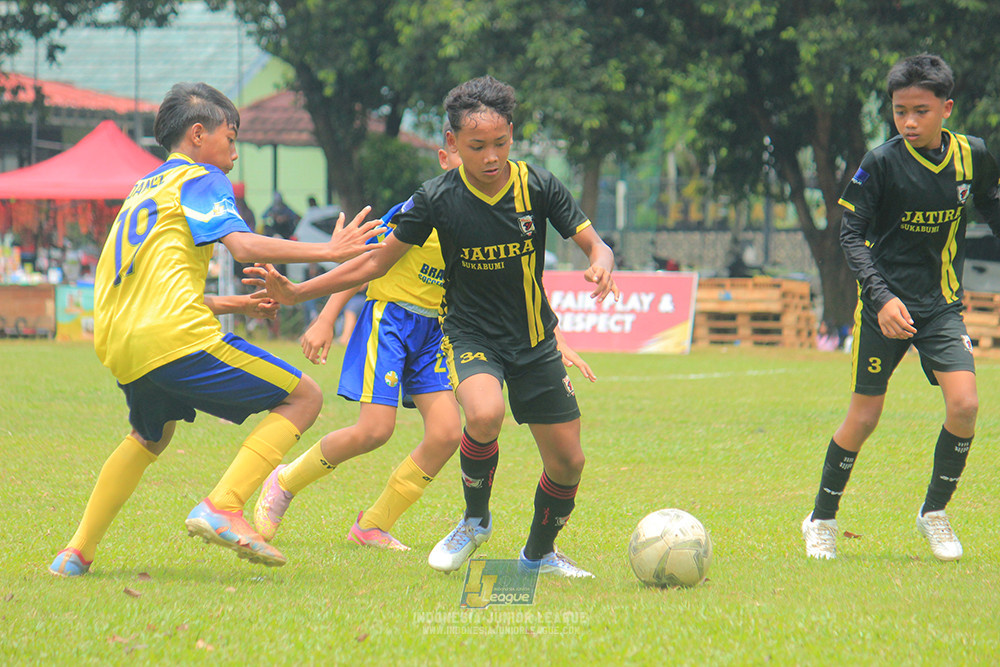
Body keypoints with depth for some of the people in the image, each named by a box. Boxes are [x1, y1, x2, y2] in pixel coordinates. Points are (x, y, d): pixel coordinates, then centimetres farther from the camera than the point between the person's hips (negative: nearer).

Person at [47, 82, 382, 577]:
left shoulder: (143, 189, 29)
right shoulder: (200, 179, 4)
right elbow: (243, 245, -13)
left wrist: (236, 304, 35)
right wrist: (328, 251, -9)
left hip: (116, 347, 8)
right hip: (175, 337, -8)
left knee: (151, 435, 36)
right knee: (303, 398, 0)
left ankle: (77, 553, 26)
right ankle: (222, 507, -17)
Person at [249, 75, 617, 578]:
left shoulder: (538, 187, -11)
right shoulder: (437, 199, -13)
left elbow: (594, 245, -6)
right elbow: (377, 262, -4)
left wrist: (600, 265, -32)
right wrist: (297, 292, -7)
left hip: (535, 341, 3)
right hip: (470, 334, -3)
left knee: (567, 462, 3)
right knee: (485, 414, -34)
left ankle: (540, 554, 33)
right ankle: (475, 519, -6)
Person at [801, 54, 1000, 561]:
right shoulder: (883, 163, -13)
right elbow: (851, 234, -11)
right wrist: (882, 297, -21)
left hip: (943, 305, 3)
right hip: (887, 304, -3)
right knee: (864, 416, 1)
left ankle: (935, 511, 8)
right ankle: (822, 519, 21)